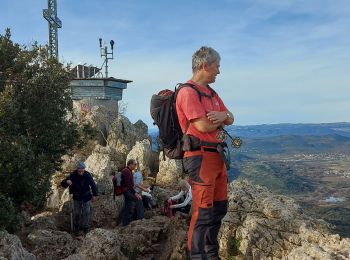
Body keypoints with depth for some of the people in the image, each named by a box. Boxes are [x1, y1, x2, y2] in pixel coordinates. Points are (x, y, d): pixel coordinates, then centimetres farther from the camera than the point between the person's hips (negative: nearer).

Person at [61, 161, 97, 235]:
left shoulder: (88, 175, -17)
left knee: (86, 213, 2)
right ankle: (76, 229, 27)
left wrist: (94, 195, -2)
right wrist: (66, 181, -42)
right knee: (76, 213, 6)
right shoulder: (72, 175, -20)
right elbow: (62, 184, -19)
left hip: (86, 197, 0)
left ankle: (86, 228, 21)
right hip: (77, 198, 0)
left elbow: (93, 185, -3)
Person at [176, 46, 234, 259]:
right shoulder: (188, 92, -12)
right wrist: (221, 120, 0)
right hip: (201, 156, -10)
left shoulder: (212, 93, 19)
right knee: (203, 211, -7)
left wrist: (222, 115, -9)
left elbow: (231, 119, 16)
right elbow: (203, 125, -21)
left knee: (219, 208, 16)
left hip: (218, 155, 10)